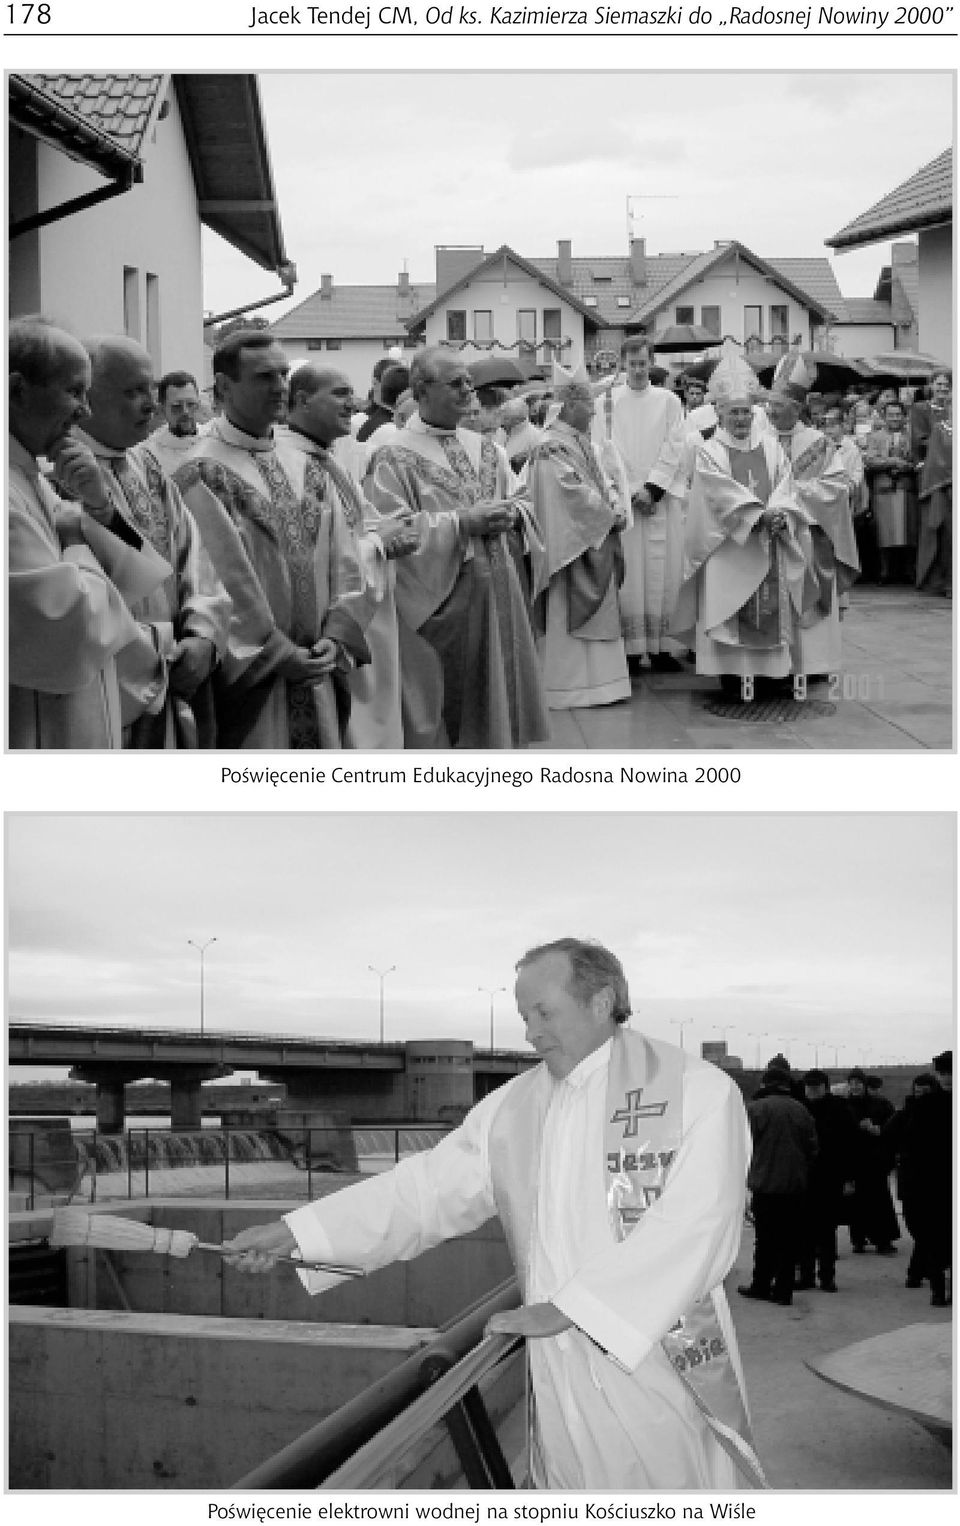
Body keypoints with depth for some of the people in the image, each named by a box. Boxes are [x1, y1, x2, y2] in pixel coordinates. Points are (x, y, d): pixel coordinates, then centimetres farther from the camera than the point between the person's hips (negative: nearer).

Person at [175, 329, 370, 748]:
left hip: (315, 668, 6)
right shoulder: (204, 474, -10)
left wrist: (335, 635, -5)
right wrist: (275, 652, -14)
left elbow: (340, 556, 8)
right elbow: (224, 577, -14)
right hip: (253, 677, -6)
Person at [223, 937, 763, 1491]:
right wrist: (294, 1233, -3)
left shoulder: (698, 1089, -8)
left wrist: (569, 1308, -19)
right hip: (560, 1379, 4)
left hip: (667, 1370, -4)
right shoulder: (510, 1107, 7)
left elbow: (695, 1225, -16)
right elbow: (428, 1189, 6)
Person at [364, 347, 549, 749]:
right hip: (439, 604, -6)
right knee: (443, 710, 0)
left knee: (496, 700, 9)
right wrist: (463, 523, -18)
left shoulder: (486, 450, 13)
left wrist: (511, 515, -8)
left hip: (496, 595, 6)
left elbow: (520, 503, 16)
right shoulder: (395, 458, -7)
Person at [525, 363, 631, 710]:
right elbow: (576, 493, -20)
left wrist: (618, 507, -3)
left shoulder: (582, 442, 15)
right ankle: (567, 686, 0)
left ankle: (595, 679, 18)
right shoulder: (552, 447, -15)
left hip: (596, 542, 10)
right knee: (567, 617, -4)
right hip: (570, 547, -10)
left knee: (598, 614, 12)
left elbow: (603, 482, 16)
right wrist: (610, 516, -11)